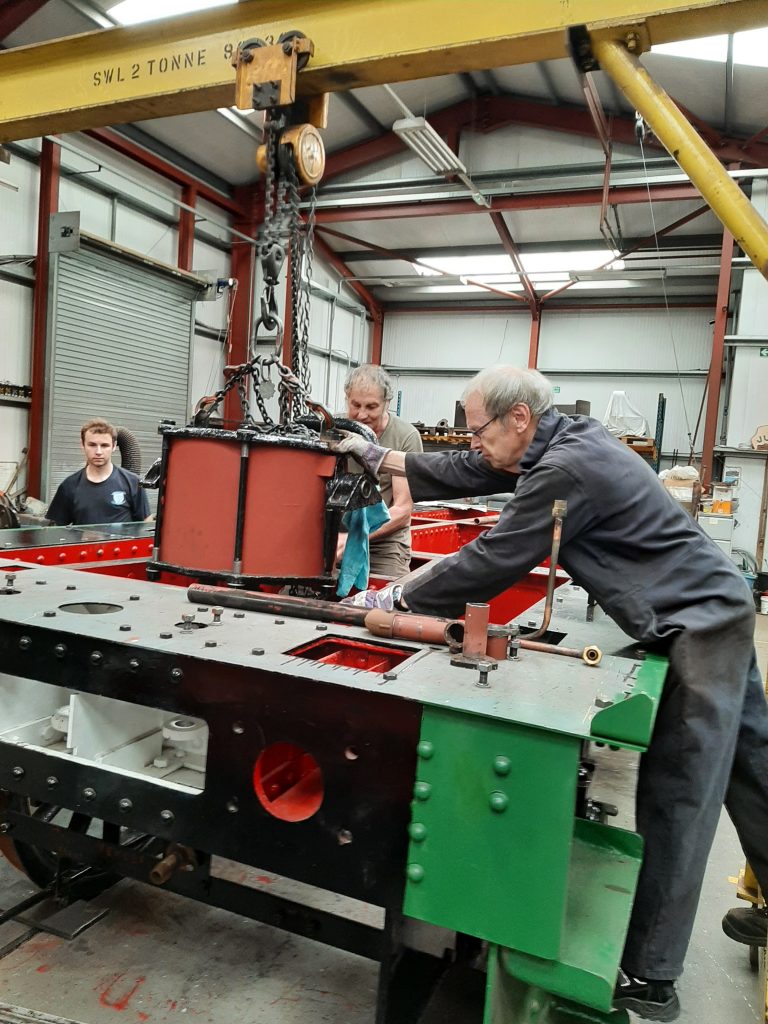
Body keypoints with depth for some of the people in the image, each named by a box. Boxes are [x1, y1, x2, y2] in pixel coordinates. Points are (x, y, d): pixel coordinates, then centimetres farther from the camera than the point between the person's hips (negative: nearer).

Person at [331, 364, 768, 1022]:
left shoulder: (566, 469, -24)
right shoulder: (562, 440, 7)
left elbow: (493, 562, -22)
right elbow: (464, 475, 14)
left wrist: (396, 601, -12)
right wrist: (381, 458, 16)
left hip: (697, 623, -11)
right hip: (714, 610, 11)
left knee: (674, 798, -5)